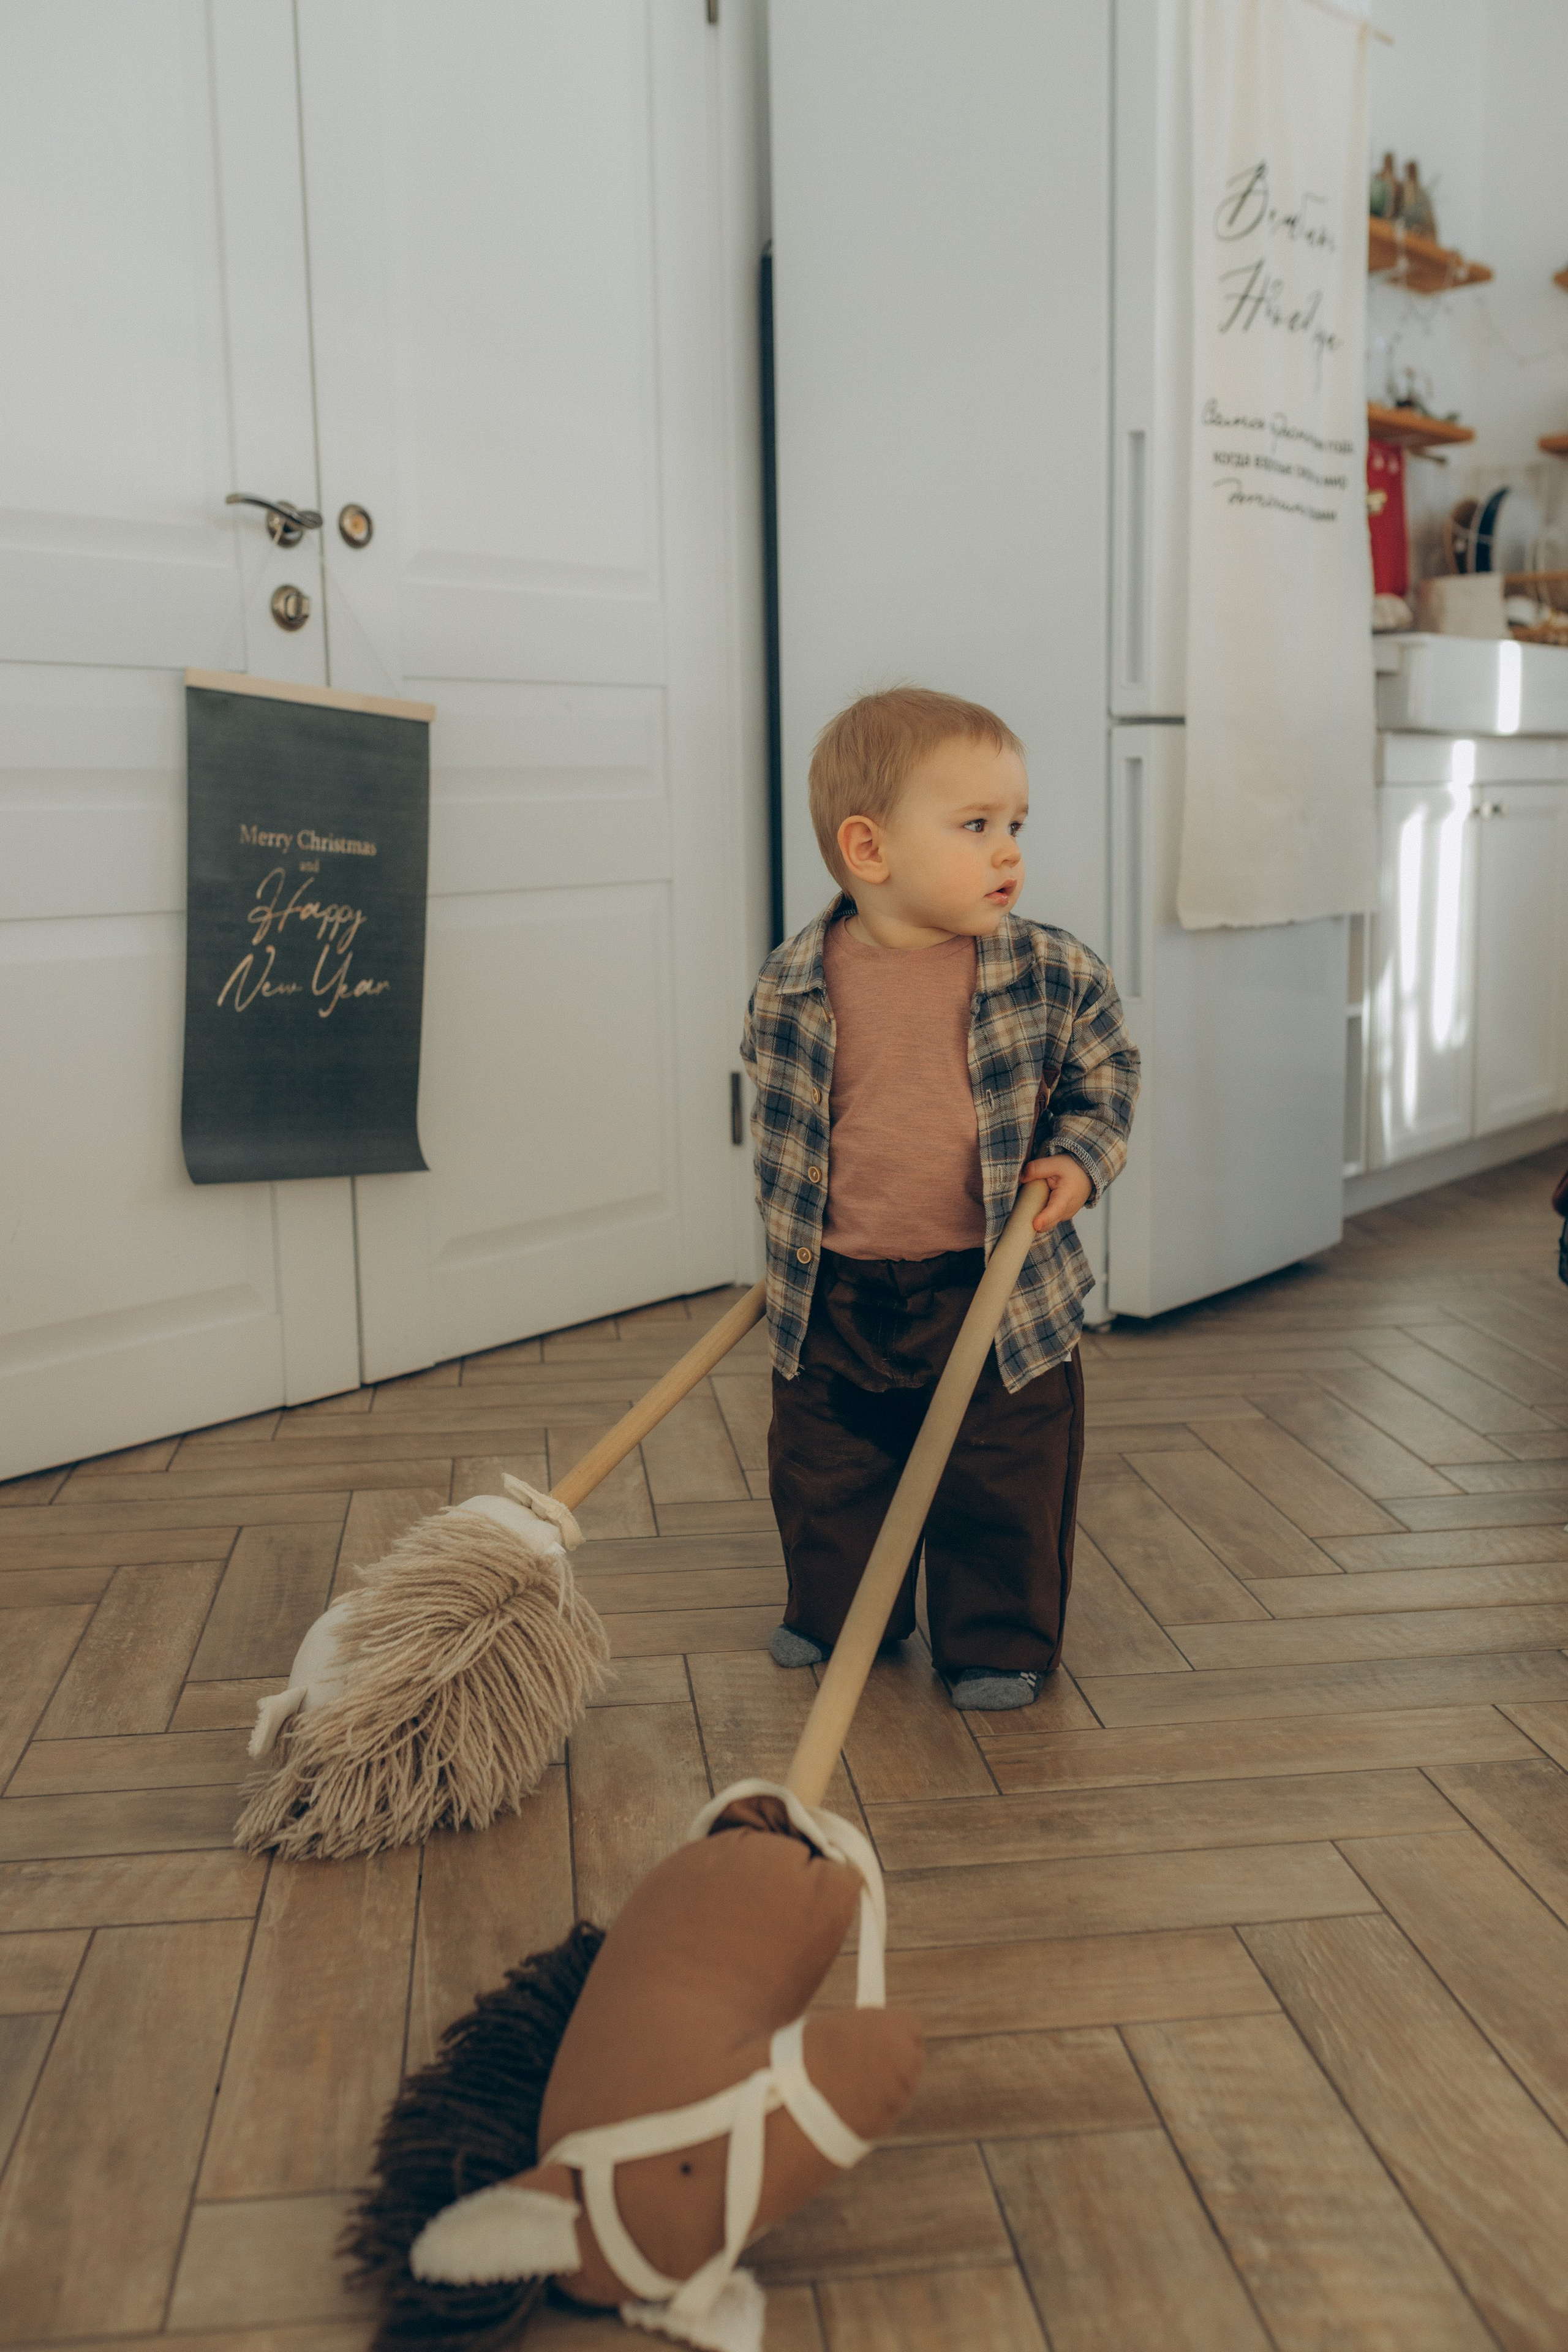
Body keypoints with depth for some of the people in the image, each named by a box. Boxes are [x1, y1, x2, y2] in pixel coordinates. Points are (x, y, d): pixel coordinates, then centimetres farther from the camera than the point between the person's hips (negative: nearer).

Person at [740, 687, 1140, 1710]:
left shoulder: (1052, 973, -10)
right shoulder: (792, 986, -7)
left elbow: (1108, 1068, 7)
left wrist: (1080, 1160, -9)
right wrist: (789, 1244, 11)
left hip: (997, 1290, -1)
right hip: (835, 1298, 2)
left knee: (1005, 1482, 8)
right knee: (824, 1472, 17)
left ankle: (1001, 1641, 31)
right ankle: (836, 1615, 41)